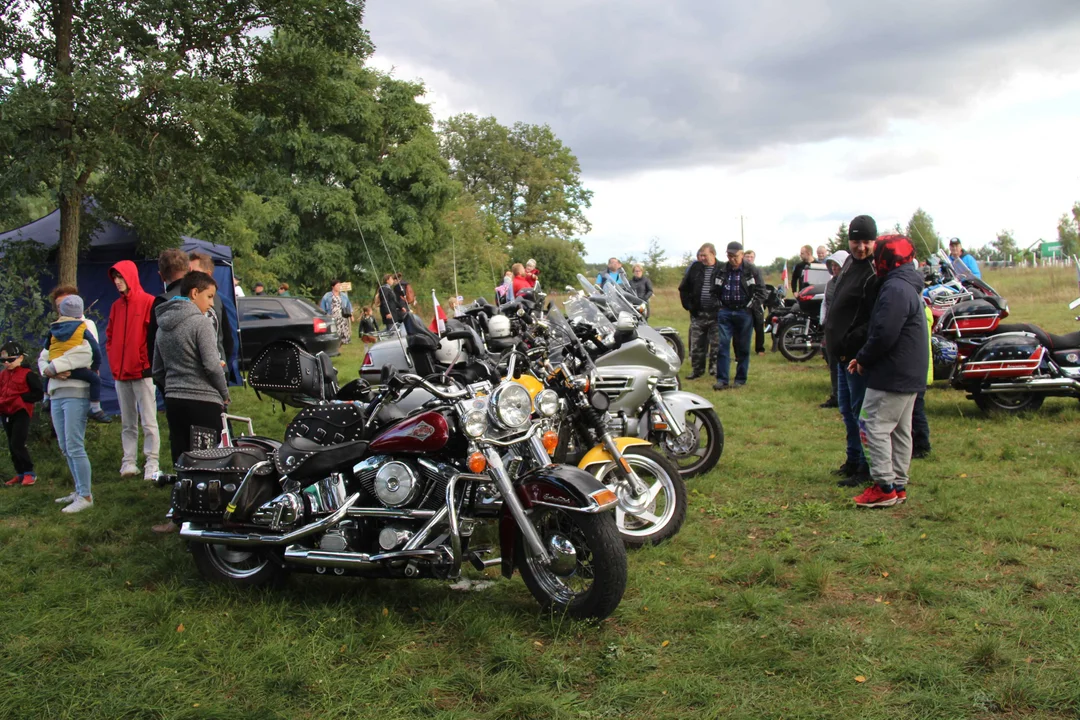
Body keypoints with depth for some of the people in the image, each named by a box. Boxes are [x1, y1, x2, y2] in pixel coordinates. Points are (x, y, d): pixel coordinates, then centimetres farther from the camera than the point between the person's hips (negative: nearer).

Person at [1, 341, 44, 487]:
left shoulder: (28, 374, -9)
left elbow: (39, 393, -11)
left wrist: (21, 397, -17)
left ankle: (30, 473, -3)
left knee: (17, 444, -12)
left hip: (21, 412, -7)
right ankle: (20, 474, 20)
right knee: (12, 446, 11)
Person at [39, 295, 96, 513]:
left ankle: (85, 496, -7)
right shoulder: (56, 332, 17)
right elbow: (42, 359, 10)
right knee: (66, 448, 11)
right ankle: (80, 491, 19)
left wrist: (51, 368, -12)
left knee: (74, 447, -11)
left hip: (75, 393, -7)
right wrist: (49, 371, -11)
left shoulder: (84, 331, -1)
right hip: (56, 394, 7)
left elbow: (81, 355, -18)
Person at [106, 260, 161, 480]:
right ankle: (129, 462, 15)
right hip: (120, 373, 6)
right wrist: (113, 362, 8)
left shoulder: (148, 302, -6)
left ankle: (152, 464, 0)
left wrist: (147, 361, -11)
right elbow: (109, 336, 19)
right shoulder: (116, 306, 14)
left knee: (148, 422, -3)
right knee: (128, 423, 11)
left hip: (142, 371, -6)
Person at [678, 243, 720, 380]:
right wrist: (688, 305, 3)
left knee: (716, 344, 6)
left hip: (716, 313, -3)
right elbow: (683, 288, 12)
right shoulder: (695, 268, 4)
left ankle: (715, 368, 17)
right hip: (698, 313, 3)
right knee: (696, 344, 7)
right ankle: (697, 369, 16)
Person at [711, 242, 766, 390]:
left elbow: (761, 291, -2)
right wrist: (718, 305, 5)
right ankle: (722, 379, -3)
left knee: (743, 348, 5)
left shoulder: (752, 271, -2)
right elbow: (714, 291, 17)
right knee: (722, 346, -5)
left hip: (744, 313, -2)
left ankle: (741, 379, 14)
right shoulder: (721, 271, 7)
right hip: (725, 312, 2)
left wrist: (750, 306, -9)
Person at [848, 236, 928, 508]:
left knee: (876, 428, -6)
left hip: (892, 375, -11)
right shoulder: (909, 287, 18)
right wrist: (865, 357, 10)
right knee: (900, 431, 14)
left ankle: (884, 488, -5)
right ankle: (898, 486, 21)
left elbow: (884, 334, -25)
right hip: (909, 375, 11)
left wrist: (863, 358, -10)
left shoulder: (895, 289, -18)